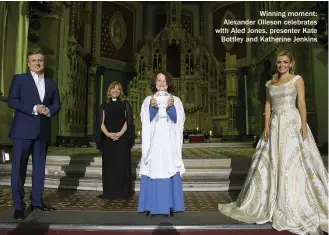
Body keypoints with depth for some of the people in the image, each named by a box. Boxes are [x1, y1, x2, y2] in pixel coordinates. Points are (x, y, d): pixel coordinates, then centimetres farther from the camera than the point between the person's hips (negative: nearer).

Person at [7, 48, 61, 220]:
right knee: (19, 167, -1)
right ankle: (18, 206, 7)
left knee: (39, 166, 9)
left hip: (43, 130, 4)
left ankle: (37, 201, 20)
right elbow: (11, 100, -5)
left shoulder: (51, 83, 16)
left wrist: (49, 110, -8)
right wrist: (33, 109, -15)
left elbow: (57, 103, 13)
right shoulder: (19, 79, 5)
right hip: (23, 129, -4)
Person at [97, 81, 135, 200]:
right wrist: (108, 134, -11)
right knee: (109, 165, 4)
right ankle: (109, 192, 12)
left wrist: (120, 133, -15)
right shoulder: (104, 105, 12)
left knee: (122, 165, 0)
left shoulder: (125, 104, 6)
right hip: (108, 139, 2)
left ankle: (122, 192, 8)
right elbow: (101, 122, 7)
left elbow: (128, 121, -1)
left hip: (122, 139, -2)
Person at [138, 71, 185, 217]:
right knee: (152, 171, -3)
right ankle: (151, 206, 6)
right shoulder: (148, 100, 9)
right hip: (153, 141, 0)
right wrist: (152, 107, -19)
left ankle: (169, 206, 9)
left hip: (169, 142, 0)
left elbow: (178, 120, -1)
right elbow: (145, 120, -2)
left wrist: (171, 106, -18)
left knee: (169, 171, -1)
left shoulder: (176, 100, 9)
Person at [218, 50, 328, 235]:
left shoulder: (297, 79, 3)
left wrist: (304, 125, -14)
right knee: (270, 162, 6)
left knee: (293, 162, -6)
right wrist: (266, 126, 0)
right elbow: (268, 106, 11)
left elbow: (302, 103, -4)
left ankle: (298, 208, 7)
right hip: (275, 124, 5)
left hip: (292, 122, -5)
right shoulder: (270, 83, 16)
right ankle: (267, 203, 19)